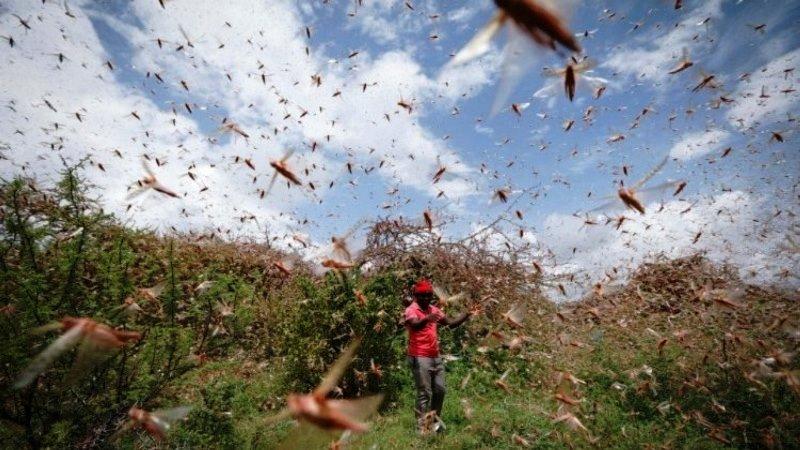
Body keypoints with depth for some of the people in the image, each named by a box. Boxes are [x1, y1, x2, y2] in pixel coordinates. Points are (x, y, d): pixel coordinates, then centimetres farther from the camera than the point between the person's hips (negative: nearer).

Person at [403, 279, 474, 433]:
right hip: (420, 358, -7)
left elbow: (451, 323, 10)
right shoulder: (411, 310, -11)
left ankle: (435, 420, 31)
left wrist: (466, 315, -6)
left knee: (439, 390, 13)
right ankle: (422, 427, 6)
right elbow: (415, 325, -32)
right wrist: (427, 319, -52)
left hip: (435, 357, 7)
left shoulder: (433, 310, 11)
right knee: (424, 393, -4)